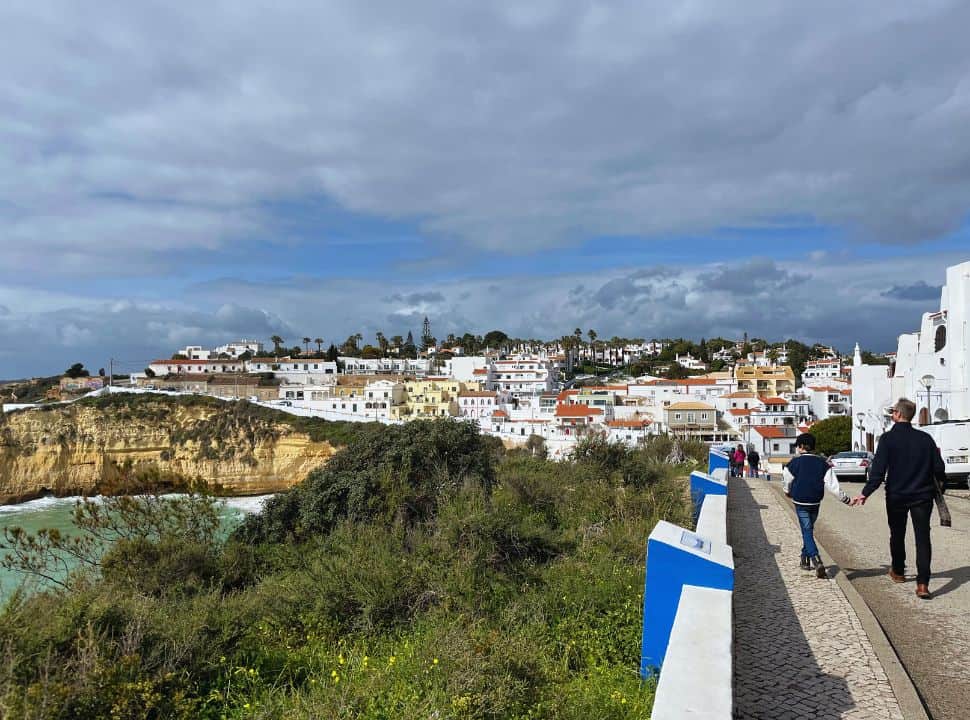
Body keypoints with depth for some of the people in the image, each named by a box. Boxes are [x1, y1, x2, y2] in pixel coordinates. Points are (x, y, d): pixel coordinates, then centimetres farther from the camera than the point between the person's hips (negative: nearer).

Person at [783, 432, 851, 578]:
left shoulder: (795, 462, -8)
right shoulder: (822, 463, 1)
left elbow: (785, 480, 3)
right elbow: (832, 484, -6)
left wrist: (788, 491, 24)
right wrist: (845, 498, 2)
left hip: (800, 502, -4)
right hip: (815, 502, 4)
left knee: (807, 532, -3)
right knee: (808, 530, 20)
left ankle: (817, 562, -21)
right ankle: (805, 560, 29)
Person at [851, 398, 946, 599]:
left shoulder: (888, 439, -11)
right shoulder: (925, 438, -1)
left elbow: (878, 470, -17)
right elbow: (938, 468, 2)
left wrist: (865, 493, -14)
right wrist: (939, 484, 23)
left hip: (896, 496, -1)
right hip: (922, 495, 2)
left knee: (897, 535, 17)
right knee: (923, 537, 1)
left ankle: (898, 572, 34)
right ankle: (923, 584, -8)